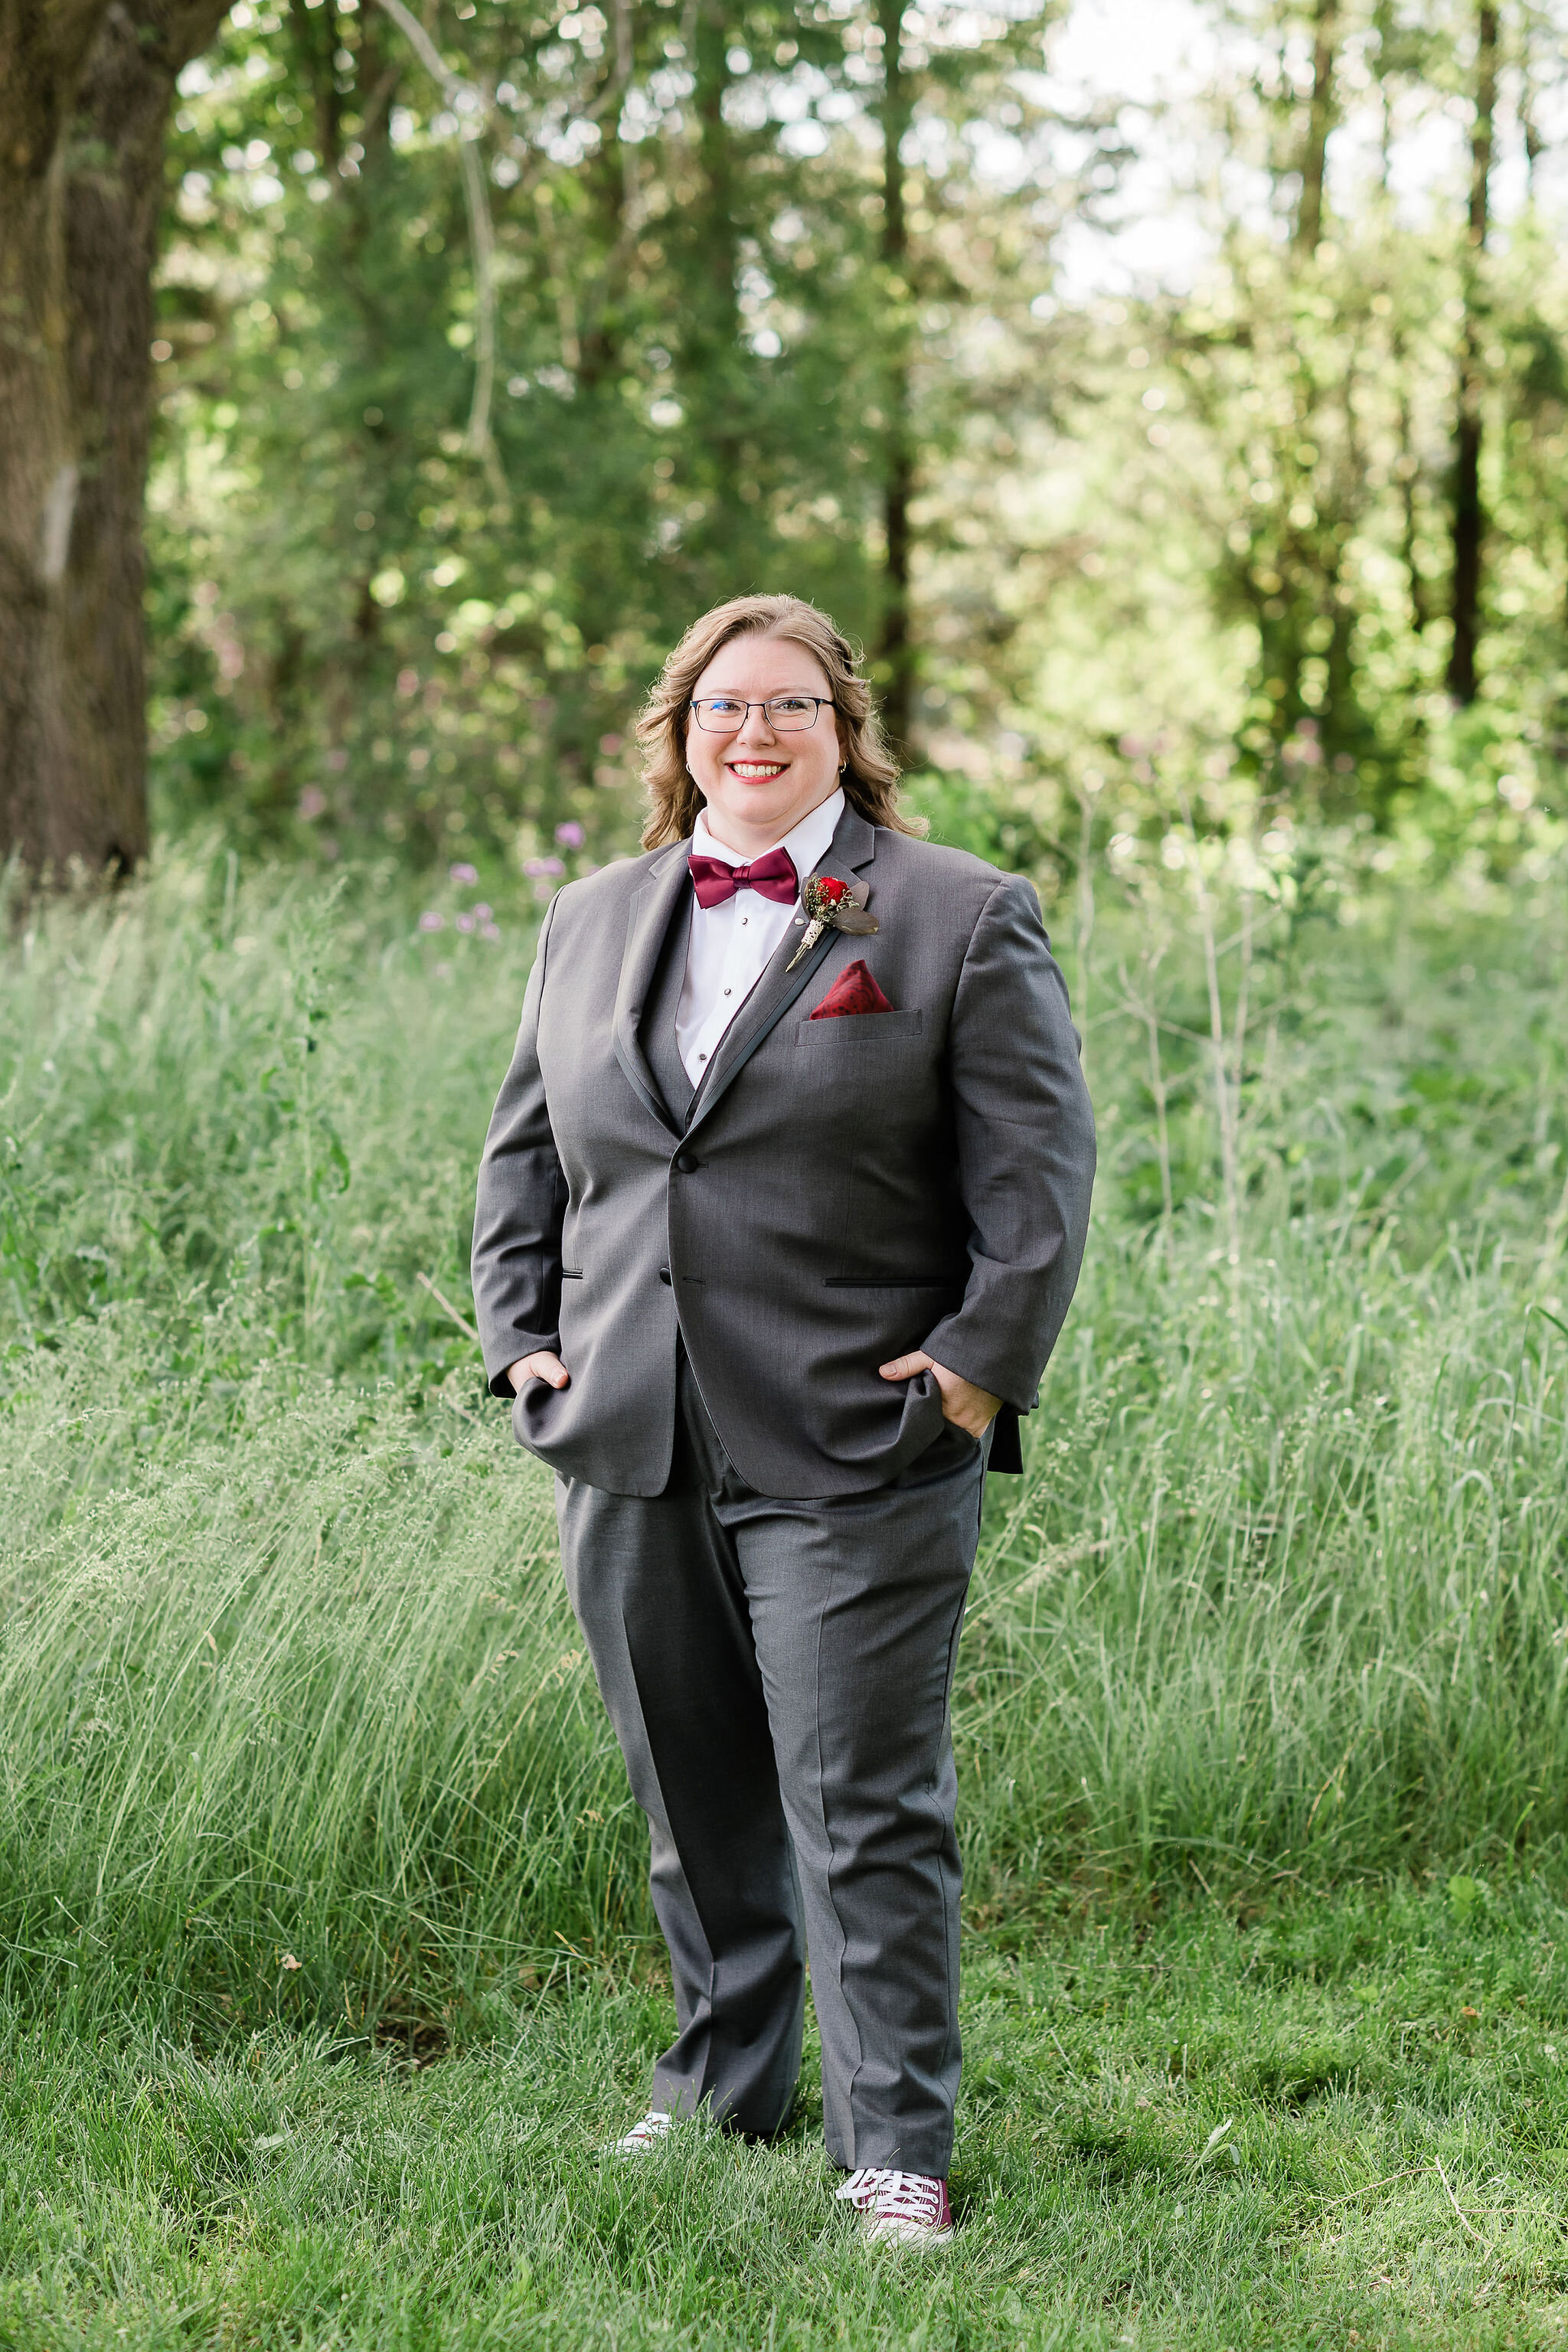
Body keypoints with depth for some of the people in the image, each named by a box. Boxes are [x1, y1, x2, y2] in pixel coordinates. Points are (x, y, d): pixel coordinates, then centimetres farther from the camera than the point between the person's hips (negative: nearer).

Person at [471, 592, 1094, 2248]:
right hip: (630, 1449, 5)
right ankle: (722, 2085, 29)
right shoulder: (590, 924, 15)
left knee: (863, 1806, -4)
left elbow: (1039, 1164, -3)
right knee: (692, 1798, 14)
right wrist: (524, 1337, 9)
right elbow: (524, 1153, 20)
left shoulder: (961, 919, 1)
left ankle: (896, 2147, 4)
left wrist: (981, 1362, -11)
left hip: (854, 1449, -5)